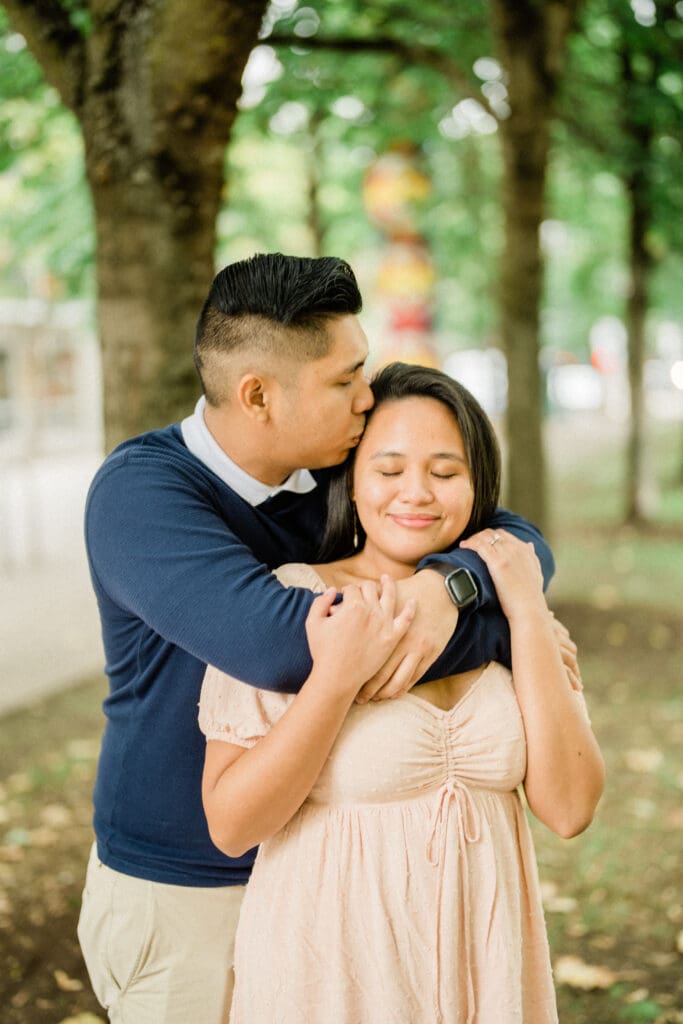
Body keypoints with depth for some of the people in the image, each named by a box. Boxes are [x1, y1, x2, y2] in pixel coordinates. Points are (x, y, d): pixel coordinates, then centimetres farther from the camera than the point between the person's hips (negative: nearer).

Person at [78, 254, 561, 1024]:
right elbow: (278, 644, -38)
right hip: (184, 892, -5)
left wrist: (449, 583, -30)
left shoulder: (340, 473, -4)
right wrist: (498, 627, -28)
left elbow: (523, 542, -6)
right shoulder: (139, 490, -23)